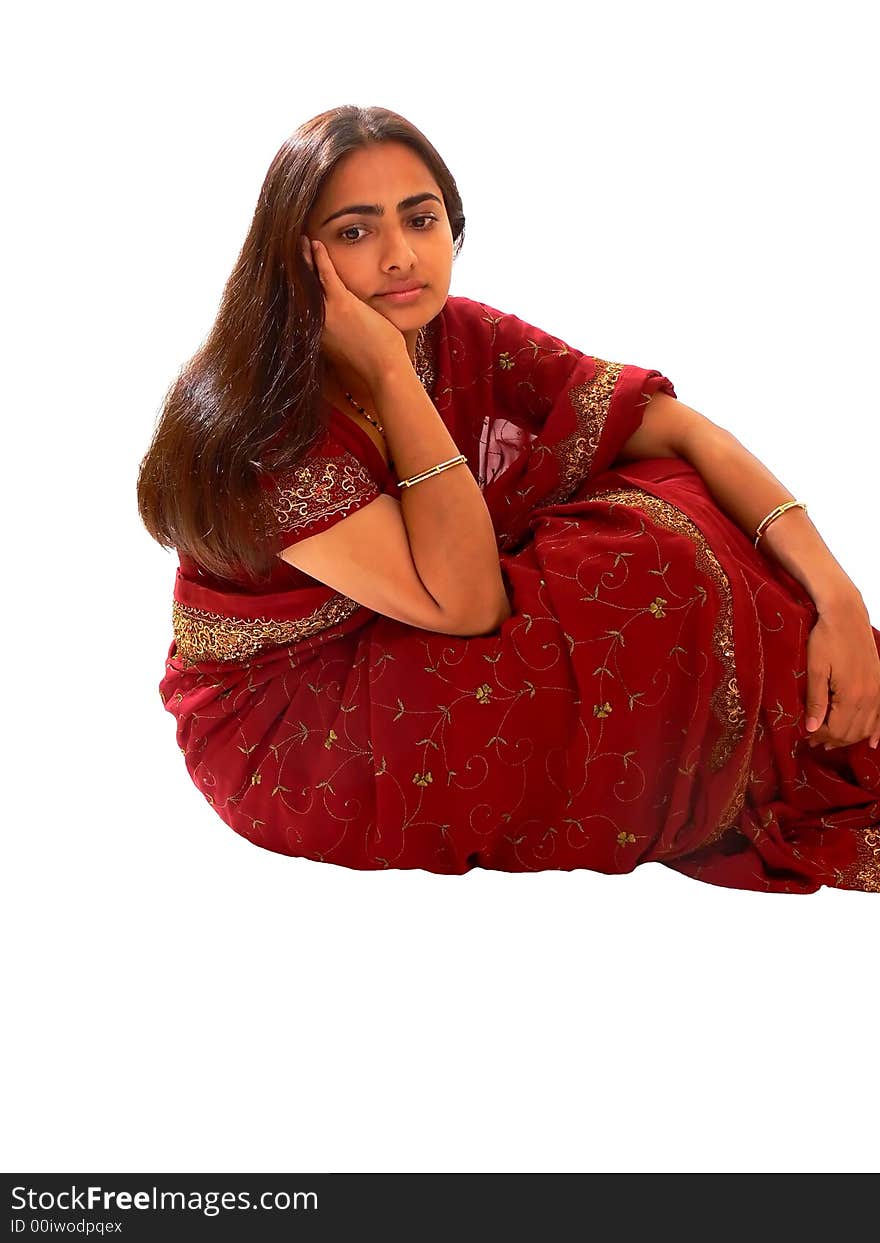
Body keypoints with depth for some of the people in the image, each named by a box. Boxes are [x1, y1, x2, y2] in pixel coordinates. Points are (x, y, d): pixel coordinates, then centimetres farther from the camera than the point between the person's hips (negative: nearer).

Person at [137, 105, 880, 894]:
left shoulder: (468, 341, -7)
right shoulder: (263, 421, -26)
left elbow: (685, 432, -10)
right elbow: (464, 603, -29)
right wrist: (390, 370, -31)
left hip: (418, 665, 6)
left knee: (671, 496, -10)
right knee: (646, 571, -21)